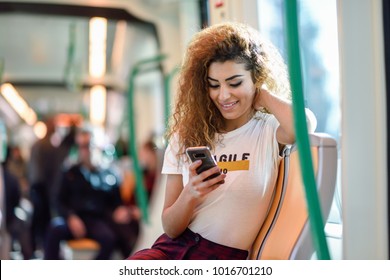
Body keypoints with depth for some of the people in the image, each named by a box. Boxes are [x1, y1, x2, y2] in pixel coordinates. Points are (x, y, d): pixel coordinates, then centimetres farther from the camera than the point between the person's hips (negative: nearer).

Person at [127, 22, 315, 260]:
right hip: (173, 247, 3)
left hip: (226, 258, -3)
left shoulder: (270, 131, -1)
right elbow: (171, 228, 7)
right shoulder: (187, 136, 8)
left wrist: (263, 95, -8)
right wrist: (190, 194, -16)